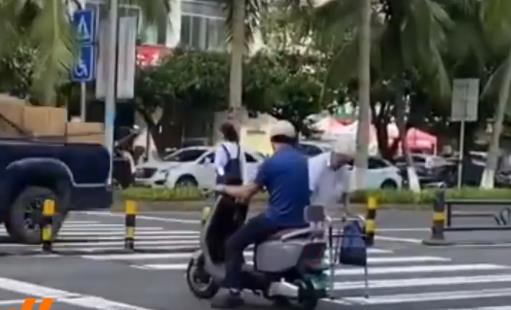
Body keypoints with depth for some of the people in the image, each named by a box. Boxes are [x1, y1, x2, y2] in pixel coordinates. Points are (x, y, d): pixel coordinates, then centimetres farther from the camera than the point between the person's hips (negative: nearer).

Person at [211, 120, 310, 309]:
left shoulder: (271, 162, -9)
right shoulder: (304, 162, 10)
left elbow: (247, 193, -4)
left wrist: (224, 189, 12)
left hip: (277, 219, -7)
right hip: (301, 221, 7)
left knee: (233, 244, 3)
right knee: (260, 238, 34)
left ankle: (232, 291, -9)